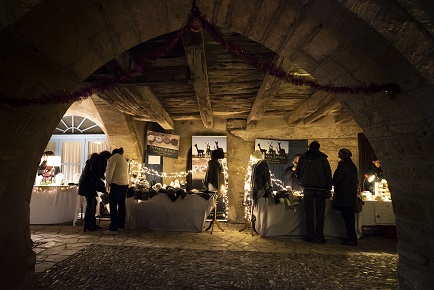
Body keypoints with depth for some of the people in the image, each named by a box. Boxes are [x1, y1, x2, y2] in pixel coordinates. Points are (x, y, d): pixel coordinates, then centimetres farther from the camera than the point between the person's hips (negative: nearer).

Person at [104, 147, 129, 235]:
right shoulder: (124, 160, 23)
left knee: (113, 206, -7)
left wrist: (109, 183, 1)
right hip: (125, 184, 9)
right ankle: (121, 225, 19)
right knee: (121, 205, 13)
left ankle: (113, 228, -7)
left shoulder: (114, 157, -3)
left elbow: (109, 172, -11)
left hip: (117, 184, -9)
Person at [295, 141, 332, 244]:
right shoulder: (322, 158, 0)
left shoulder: (303, 157, 5)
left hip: (308, 188, 1)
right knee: (320, 213, 5)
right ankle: (319, 237, 6)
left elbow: (297, 172, 11)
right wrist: (328, 188, -1)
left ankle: (310, 236, 9)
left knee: (309, 213, 6)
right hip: (320, 189, -1)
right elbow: (328, 174, -3)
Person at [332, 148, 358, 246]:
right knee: (350, 217, 14)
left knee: (347, 217, -5)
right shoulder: (353, 166, 13)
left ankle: (352, 239, -2)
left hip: (344, 196, -9)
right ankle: (352, 237, 21)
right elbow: (356, 181, 18)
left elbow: (336, 180, -15)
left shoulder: (343, 165, -14)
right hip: (351, 195, 9)